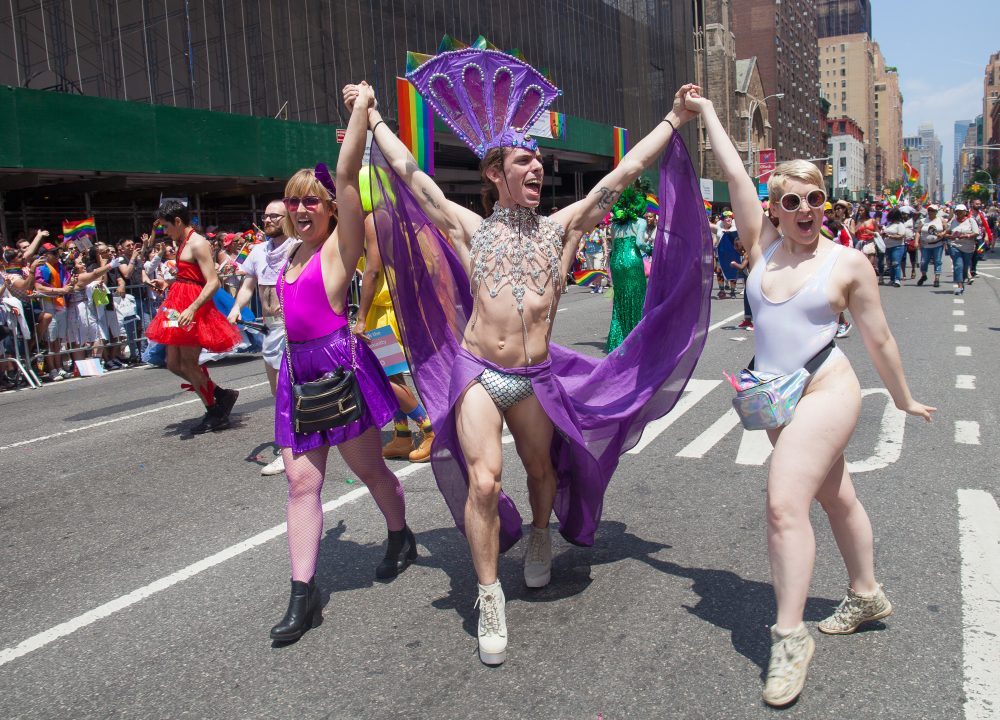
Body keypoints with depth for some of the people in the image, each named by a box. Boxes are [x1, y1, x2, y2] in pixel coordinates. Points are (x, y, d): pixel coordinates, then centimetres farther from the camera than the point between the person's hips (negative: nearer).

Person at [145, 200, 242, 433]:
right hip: (180, 308, 10)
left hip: (194, 310, -10)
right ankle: (221, 395, 20)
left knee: (188, 364, -2)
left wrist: (192, 308, -30)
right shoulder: (184, 243, 15)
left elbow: (213, 282, -21)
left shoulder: (198, 244, -13)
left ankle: (215, 414, 13)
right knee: (174, 364, 12)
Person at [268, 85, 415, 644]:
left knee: (370, 470, 8)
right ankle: (304, 593, 6)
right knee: (302, 480, 2)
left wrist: (362, 108, -12)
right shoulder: (296, 254, 15)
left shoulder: (339, 245, -7)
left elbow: (347, 176, -14)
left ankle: (402, 540, 35)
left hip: (340, 364, -7)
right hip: (299, 371, 7)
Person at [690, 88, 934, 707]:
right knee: (836, 497, 20)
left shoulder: (848, 263, -5)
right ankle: (867, 597, 39)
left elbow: (879, 340, 3)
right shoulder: (763, 244, 5)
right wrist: (707, 112, 11)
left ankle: (791, 635, -7)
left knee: (785, 504, -18)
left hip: (826, 390, -5)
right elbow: (734, 173, 5)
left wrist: (904, 398, 12)